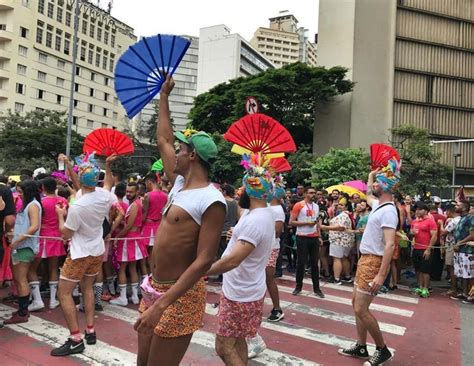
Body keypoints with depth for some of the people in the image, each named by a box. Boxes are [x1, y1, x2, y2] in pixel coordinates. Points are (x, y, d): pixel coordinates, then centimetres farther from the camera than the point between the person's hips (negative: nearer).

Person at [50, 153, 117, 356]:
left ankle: (75, 339, 0)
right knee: (87, 288, 22)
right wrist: (108, 166, 23)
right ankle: (90, 331, 24)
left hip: (81, 254, -7)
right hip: (98, 251, 7)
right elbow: (108, 185, 19)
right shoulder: (103, 195, -9)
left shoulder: (77, 207, -27)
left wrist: (60, 215, 1)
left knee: (64, 293, 2)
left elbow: (65, 234, -13)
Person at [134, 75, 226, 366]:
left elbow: (204, 261, -25)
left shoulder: (211, 201, -21)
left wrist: (161, 304, -28)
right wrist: (164, 95, 24)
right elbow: (163, 139, 17)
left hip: (180, 296, -8)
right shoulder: (180, 184, 4)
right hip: (155, 288, 9)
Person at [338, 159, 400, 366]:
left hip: (374, 262, -10)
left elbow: (390, 244, -27)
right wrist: (371, 174, 32)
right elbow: (368, 195, 35)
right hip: (365, 259, 10)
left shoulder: (388, 211, -20)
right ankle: (361, 347, 26)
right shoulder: (378, 205, 9)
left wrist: (381, 275, -31)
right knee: (356, 303, 14)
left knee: (361, 309, -6)